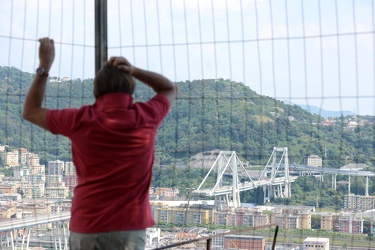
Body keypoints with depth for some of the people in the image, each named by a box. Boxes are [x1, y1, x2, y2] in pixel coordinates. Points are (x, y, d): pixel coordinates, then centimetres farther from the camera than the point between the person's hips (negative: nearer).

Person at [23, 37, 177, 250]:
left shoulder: (81, 120, -2)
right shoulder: (146, 117, 0)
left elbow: (31, 111, 15)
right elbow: (171, 89, 23)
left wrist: (44, 66, 18)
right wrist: (134, 70, 10)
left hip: (86, 228, 0)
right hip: (130, 229, 0)